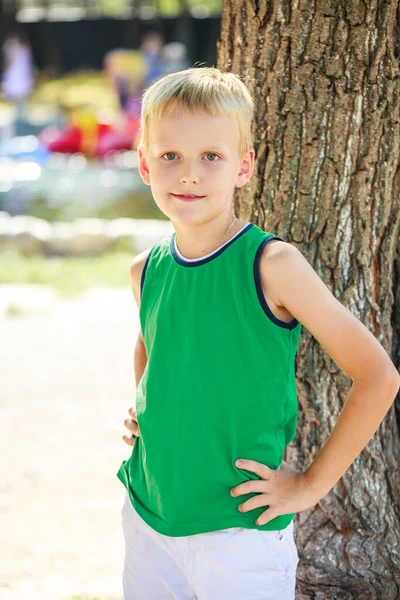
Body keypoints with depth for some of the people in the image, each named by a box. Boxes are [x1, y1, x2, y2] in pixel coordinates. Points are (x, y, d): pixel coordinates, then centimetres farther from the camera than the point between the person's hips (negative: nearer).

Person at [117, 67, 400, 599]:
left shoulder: (271, 265, -15)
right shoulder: (146, 272, 1)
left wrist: (311, 484, -10)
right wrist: (143, 413, 8)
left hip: (240, 531, -5)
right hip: (147, 517, 5)